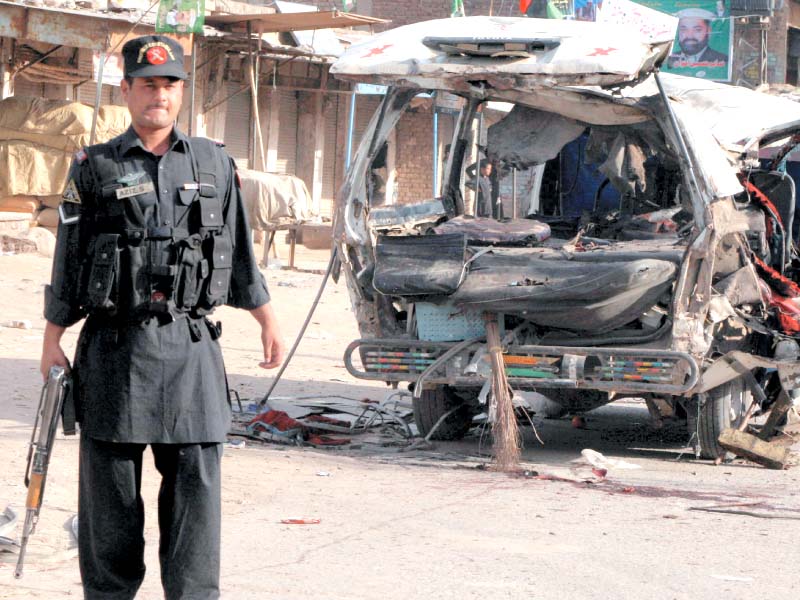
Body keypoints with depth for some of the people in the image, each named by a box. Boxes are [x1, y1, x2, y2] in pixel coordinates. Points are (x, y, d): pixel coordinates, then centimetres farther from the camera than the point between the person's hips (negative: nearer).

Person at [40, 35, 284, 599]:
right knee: (110, 488, 4)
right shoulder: (95, 169, 4)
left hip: (191, 347, 1)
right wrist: (53, 340, 2)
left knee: (196, 482, -1)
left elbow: (239, 254, 18)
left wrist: (268, 319, 17)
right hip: (115, 347, -1)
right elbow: (67, 263, 5)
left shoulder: (215, 165, 11)